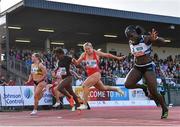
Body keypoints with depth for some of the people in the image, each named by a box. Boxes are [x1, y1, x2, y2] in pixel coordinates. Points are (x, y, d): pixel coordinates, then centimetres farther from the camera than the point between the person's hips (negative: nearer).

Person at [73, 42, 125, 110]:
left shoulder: (96, 53, -8)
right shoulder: (84, 55, 2)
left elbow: (107, 55, 3)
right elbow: (77, 63, -1)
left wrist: (118, 58, 10)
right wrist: (74, 61, -25)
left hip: (96, 73, -6)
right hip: (90, 74, 6)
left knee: (85, 85, -23)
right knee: (102, 88, 22)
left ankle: (84, 104, -18)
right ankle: (117, 89, 48)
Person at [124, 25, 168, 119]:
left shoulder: (146, 39, -16)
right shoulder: (131, 42, 1)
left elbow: (162, 41, -25)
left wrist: (155, 38, -45)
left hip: (148, 67, -5)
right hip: (137, 68, 5)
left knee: (153, 93, -9)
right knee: (127, 84, -18)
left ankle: (165, 109, 17)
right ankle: (143, 87, 12)